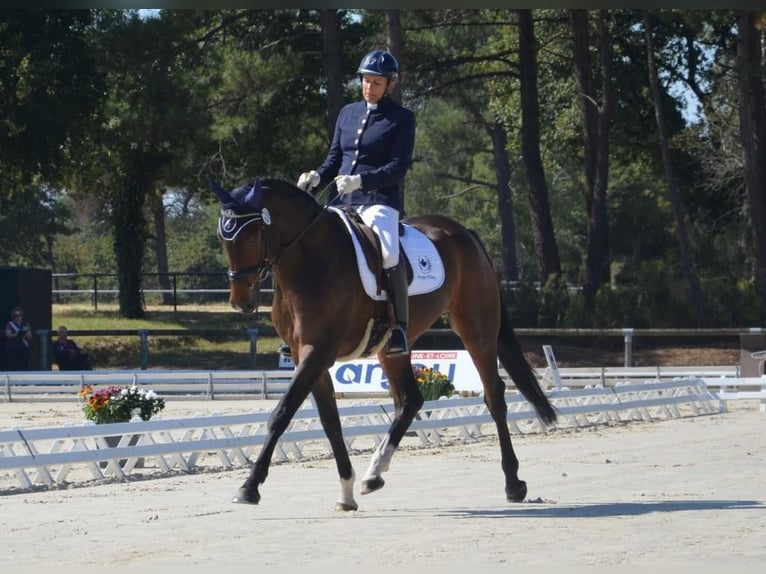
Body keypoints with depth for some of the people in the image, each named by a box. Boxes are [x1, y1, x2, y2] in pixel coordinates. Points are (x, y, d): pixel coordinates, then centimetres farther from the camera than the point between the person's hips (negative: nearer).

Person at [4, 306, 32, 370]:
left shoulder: (26, 325, 11)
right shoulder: (10, 324, 2)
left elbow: (30, 337, 7)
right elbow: (8, 336, -10)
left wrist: (25, 335, -15)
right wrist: (17, 334, -26)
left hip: (24, 348, 3)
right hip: (12, 349, -3)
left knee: (24, 367, 0)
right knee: (11, 367, -10)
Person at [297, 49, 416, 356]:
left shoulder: (402, 119, 0)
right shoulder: (348, 113, 16)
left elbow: (398, 167, -9)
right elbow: (334, 157, 18)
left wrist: (360, 180, -22)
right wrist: (316, 178, -3)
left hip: (380, 201, -6)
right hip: (343, 202, 6)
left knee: (388, 251, -34)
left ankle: (400, 327, -25)